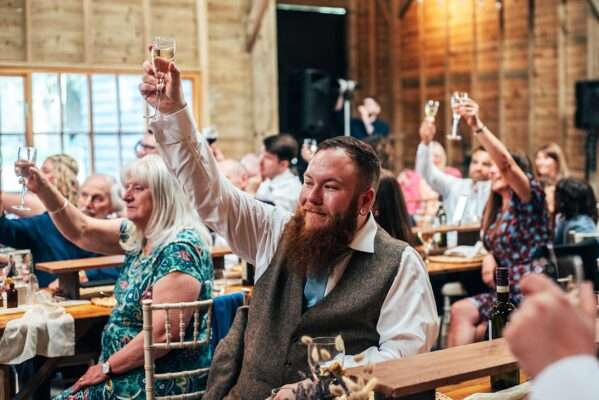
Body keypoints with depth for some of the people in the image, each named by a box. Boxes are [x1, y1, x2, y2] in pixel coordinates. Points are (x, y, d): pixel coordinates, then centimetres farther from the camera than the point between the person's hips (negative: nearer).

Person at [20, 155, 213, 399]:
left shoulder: (180, 249, -22)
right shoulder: (138, 234, 6)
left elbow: (163, 334, -26)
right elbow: (80, 231, 13)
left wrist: (107, 367, -15)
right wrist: (44, 190, -3)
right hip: (132, 372, 8)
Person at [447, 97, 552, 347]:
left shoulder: (528, 199, -8)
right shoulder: (496, 211, 15)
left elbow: (506, 162, -26)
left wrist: (477, 126, -37)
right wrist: (490, 258, -3)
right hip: (508, 293, 7)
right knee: (460, 313, -11)